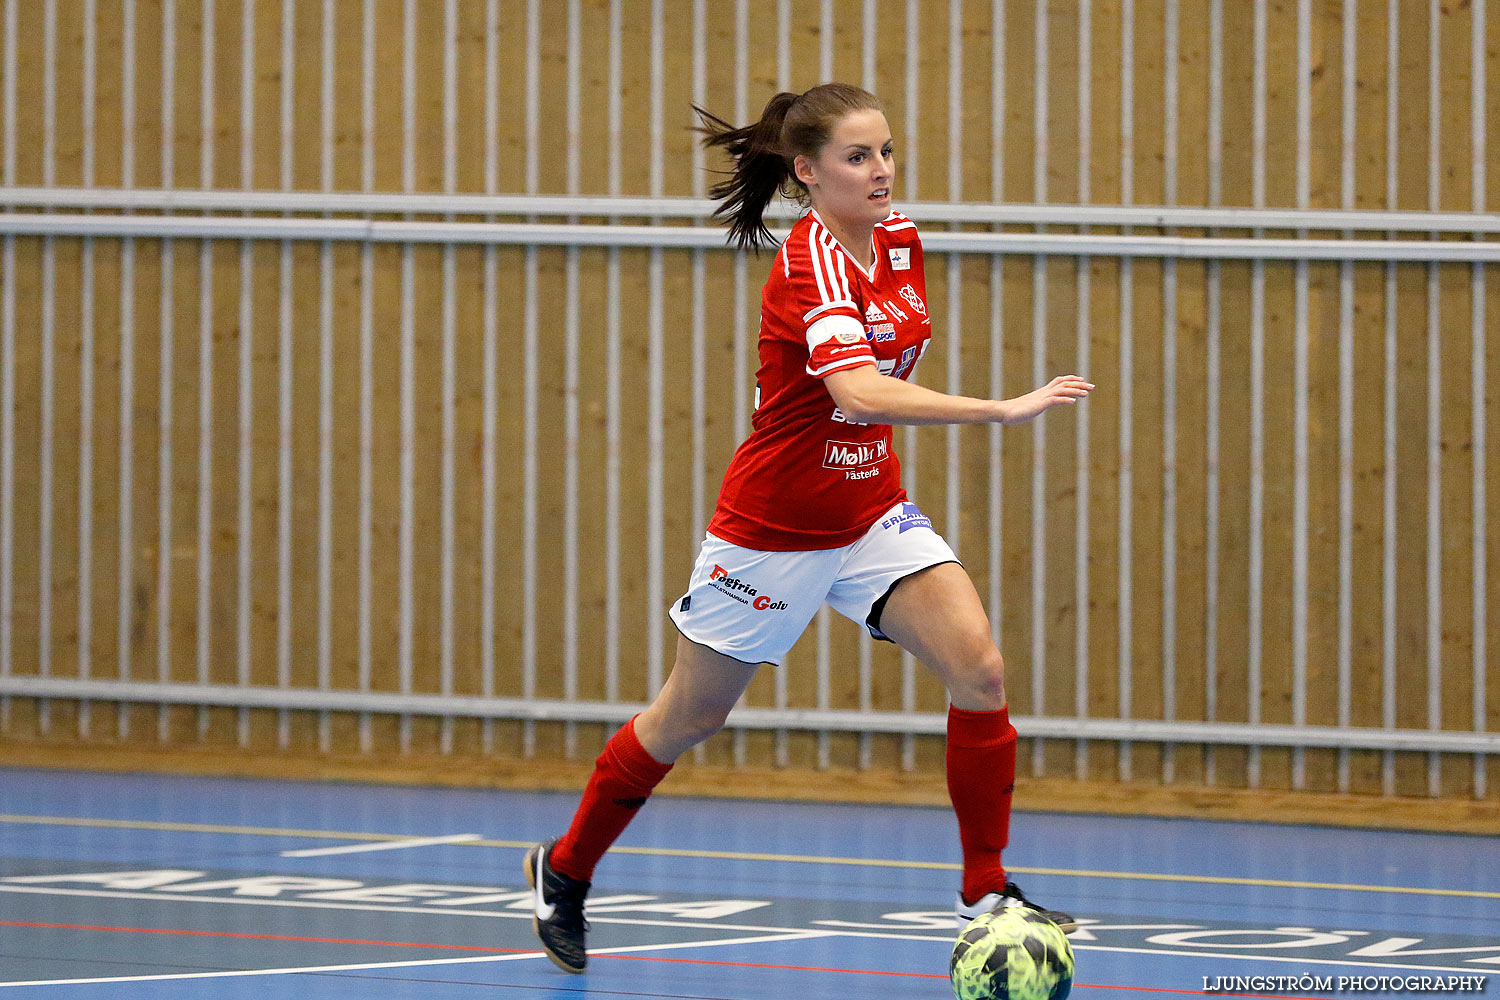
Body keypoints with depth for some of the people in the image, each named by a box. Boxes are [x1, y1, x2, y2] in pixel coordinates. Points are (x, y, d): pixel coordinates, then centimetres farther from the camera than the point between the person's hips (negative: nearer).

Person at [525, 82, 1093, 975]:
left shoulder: (899, 238, -2)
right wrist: (1002, 409, -50)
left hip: (873, 515, 6)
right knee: (689, 718, 11)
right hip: (775, 528, -6)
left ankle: (985, 894, -5)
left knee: (980, 672, -14)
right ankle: (566, 869, 33)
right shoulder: (811, 265, -27)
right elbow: (859, 392, -44)